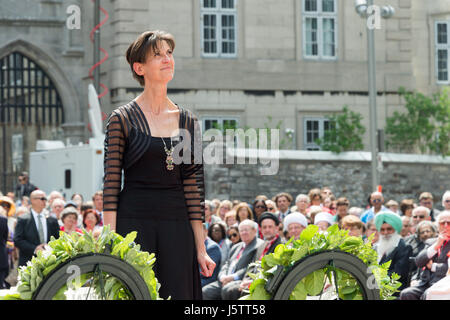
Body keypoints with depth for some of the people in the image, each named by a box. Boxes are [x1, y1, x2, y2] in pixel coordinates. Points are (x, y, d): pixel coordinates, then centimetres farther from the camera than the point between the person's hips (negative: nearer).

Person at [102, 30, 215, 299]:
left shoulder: (188, 121, 11)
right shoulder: (122, 119, 0)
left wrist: (201, 248, 6)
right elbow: (111, 185, -4)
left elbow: (194, 187, 10)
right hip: (133, 222, -3)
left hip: (176, 226, 3)